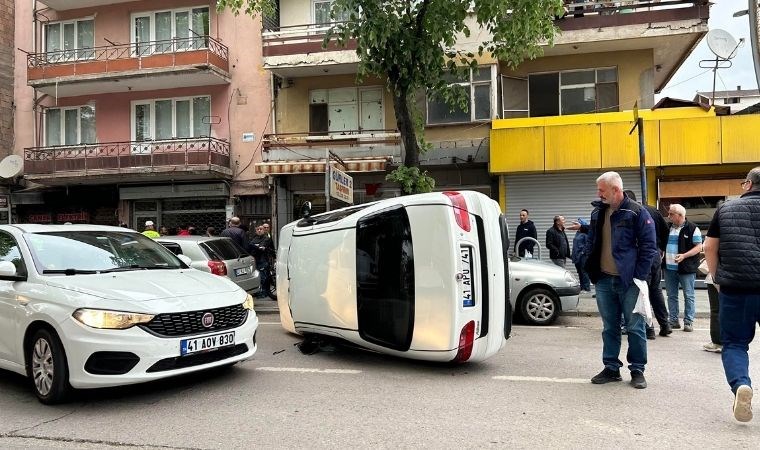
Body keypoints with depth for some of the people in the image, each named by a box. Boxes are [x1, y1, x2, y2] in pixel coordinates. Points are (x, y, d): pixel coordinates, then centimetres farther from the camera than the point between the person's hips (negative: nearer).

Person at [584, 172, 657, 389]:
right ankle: (611, 368, 22)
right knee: (609, 327, 12)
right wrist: (592, 271, 9)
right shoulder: (598, 213, 10)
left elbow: (649, 247, -8)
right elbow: (592, 243, 18)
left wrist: (639, 276, -12)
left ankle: (637, 370, 16)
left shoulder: (637, 213, -8)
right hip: (604, 280, 5)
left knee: (635, 327, 4)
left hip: (628, 281, -5)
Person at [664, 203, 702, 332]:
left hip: (686, 269, -6)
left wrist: (684, 255, -20)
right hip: (669, 268, 6)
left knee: (689, 296, 2)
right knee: (671, 296, 9)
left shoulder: (692, 229, -6)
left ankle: (688, 322, 7)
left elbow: (699, 247, -9)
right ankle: (674, 321, 16)